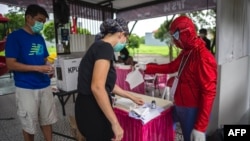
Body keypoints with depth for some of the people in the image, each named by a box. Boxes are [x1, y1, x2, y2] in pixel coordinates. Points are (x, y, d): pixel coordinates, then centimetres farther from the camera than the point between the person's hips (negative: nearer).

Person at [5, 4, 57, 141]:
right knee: (29, 125, 9)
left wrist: (48, 68, -4)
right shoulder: (15, 37, -8)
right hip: (26, 88, -5)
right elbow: (11, 64, -13)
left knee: (47, 120, 15)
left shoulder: (40, 38, 11)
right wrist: (37, 68, -21)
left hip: (45, 86, 6)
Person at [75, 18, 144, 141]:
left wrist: (131, 97, 27)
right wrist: (115, 123, -23)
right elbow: (97, 87, -28)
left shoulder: (100, 47, 13)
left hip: (90, 108, 10)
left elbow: (108, 84, 20)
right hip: (92, 111, -10)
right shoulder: (105, 47, -17)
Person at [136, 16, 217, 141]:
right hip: (178, 106, 9)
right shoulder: (186, 52, 8)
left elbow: (209, 93, -23)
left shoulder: (203, 57, -22)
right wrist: (147, 67, 15)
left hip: (192, 110, -9)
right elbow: (171, 67, 21)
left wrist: (200, 127, -22)